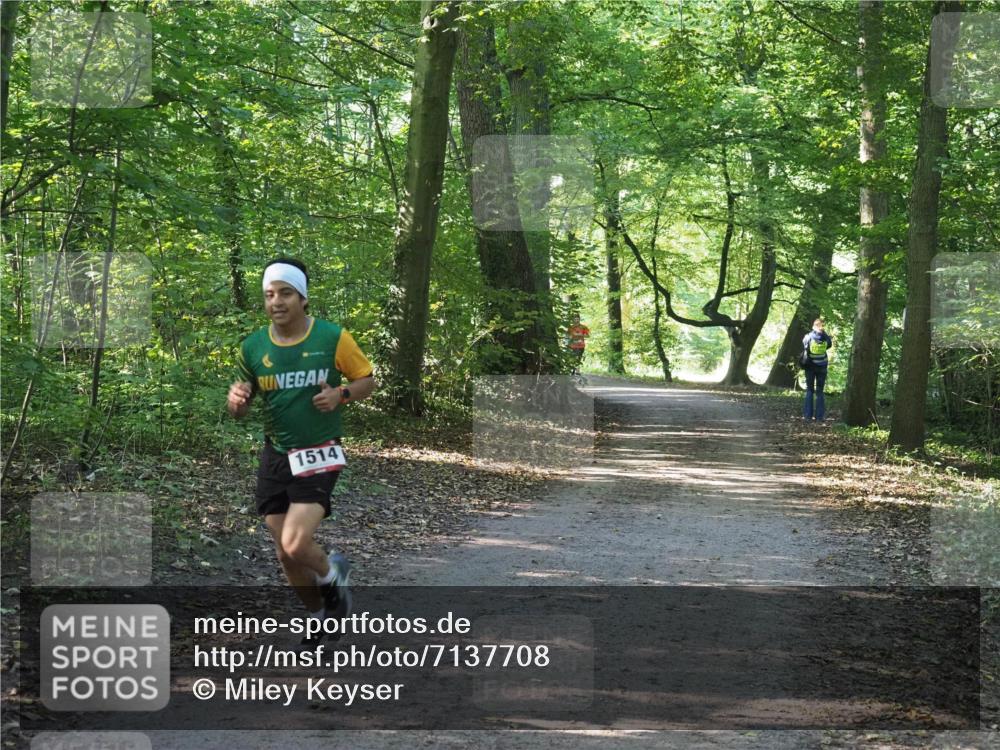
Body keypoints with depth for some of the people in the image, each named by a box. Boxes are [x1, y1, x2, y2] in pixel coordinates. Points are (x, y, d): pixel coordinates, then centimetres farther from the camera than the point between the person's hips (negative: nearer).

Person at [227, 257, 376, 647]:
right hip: (274, 456, 4)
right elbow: (239, 410, 9)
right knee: (285, 554, 9)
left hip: (318, 456, -4)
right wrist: (236, 400, -15)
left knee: (295, 546, -19)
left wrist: (341, 394, -17)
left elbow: (367, 380, 3)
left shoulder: (333, 337, -9)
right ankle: (318, 613, 34)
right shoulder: (252, 347, 0)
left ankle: (332, 572, 16)